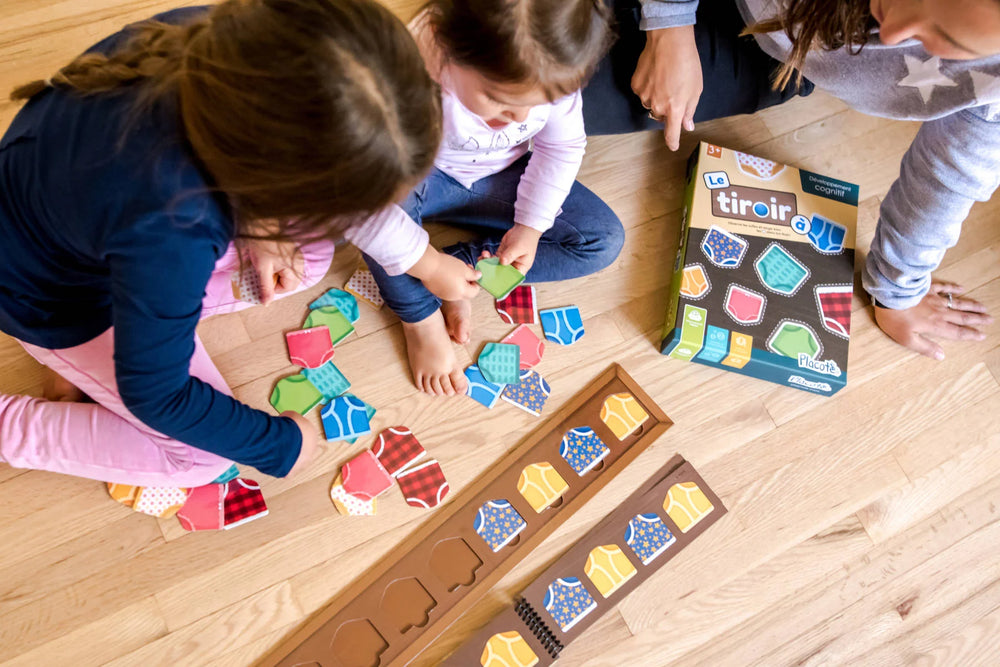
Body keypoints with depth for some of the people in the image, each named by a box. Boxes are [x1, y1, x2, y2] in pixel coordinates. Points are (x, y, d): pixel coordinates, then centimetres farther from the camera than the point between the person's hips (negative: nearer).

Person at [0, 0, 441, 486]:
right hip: (55, 296, -6)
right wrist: (278, 445, -14)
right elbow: (156, 395, -27)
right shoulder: (170, 233, -45)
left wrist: (260, 228, -12)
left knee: (308, 256, 1)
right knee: (201, 457, 0)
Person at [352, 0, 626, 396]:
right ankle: (418, 316, -11)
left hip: (500, 176, 4)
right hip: (420, 180, -3)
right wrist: (428, 264, -34)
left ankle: (462, 262, -10)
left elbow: (561, 147, -7)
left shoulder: (549, 71, -25)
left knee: (605, 241, -8)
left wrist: (531, 226, -16)